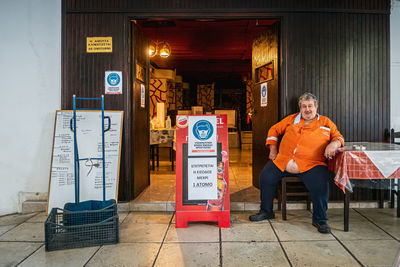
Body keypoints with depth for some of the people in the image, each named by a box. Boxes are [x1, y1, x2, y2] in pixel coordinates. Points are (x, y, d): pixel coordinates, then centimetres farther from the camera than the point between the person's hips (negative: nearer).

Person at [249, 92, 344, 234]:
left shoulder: (326, 122, 16)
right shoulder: (292, 119, 19)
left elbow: (338, 137, 14)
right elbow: (274, 130, 23)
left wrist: (334, 144, -11)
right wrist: (273, 149, 11)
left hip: (311, 165, -2)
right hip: (283, 161, 2)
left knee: (321, 184, -28)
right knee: (265, 176, -13)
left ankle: (320, 219, -3)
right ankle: (266, 211, 7)